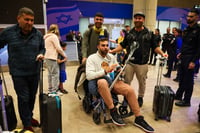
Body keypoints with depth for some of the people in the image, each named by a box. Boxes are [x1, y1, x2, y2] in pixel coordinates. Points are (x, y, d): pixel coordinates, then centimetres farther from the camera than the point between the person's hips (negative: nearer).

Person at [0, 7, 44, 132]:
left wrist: (41, 54, -10)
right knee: (23, 98, 4)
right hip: (18, 73, -3)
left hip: (35, 72, 3)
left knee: (32, 97, 17)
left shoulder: (38, 34, -2)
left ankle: (29, 117, 41)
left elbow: (42, 48, 11)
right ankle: (27, 124, 23)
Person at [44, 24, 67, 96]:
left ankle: (50, 90, 21)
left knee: (50, 74, 14)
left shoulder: (46, 37, 17)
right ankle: (54, 91, -6)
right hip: (52, 57, -9)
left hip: (47, 57, 9)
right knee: (55, 74, -6)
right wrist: (64, 55, -2)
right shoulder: (54, 36, -9)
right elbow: (58, 48, -12)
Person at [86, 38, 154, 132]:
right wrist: (105, 71, -23)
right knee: (103, 81, -41)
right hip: (98, 82, -5)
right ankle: (113, 111, -25)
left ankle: (139, 119, -6)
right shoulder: (91, 58, -1)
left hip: (112, 81, 5)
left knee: (130, 90, -19)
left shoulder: (112, 57, 16)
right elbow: (89, 75, -13)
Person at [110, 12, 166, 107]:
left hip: (142, 63, -1)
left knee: (142, 82, 11)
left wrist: (162, 53, -10)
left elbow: (155, 46, 6)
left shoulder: (149, 34, 4)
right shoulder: (129, 33, 8)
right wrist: (113, 51, -3)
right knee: (127, 81, 7)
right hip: (130, 62, 1)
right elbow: (122, 45, 9)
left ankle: (140, 98, 31)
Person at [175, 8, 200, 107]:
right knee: (181, 78, 14)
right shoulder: (186, 30, 14)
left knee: (188, 80, 1)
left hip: (190, 59, -7)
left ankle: (187, 101, 12)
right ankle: (178, 96, 26)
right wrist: (181, 53, 12)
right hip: (183, 58, 7)